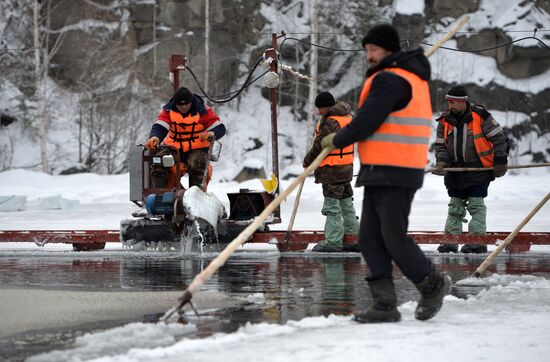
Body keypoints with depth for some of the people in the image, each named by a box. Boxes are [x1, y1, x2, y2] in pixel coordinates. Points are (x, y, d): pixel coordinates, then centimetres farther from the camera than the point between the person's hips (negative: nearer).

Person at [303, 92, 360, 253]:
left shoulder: (330, 122, -17)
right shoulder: (347, 117, 12)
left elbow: (320, 145, -15)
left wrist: (307, 161, -1)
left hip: (332, 169, -9)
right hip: (346, 168, 9)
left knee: (332, 206, -5)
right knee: (346, 204, 15)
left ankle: (333, 241, -4)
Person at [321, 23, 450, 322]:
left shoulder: (390, 80, -14)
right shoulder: (414, 77, 18)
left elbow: (366, 122, -19)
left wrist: (336, 140, -3)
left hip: (394, 175, -10)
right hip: (379, 174, 10)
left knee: (394, 238, -4)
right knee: (370, 239, 6)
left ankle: (432, 284, 15)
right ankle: (384, 305, 5)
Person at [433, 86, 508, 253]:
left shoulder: (480, 117, -9)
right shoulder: (445, 121, 5)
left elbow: (498, 138, -5)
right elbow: (440, 145, 10)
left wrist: (500, 162, -7)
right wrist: (442, 162, -8)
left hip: (479, 169, -5)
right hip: (455, 170, 5)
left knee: (476, 205, -6)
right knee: (455, 207, 8)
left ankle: (478, 241, -4)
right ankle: (451, 240, 12)